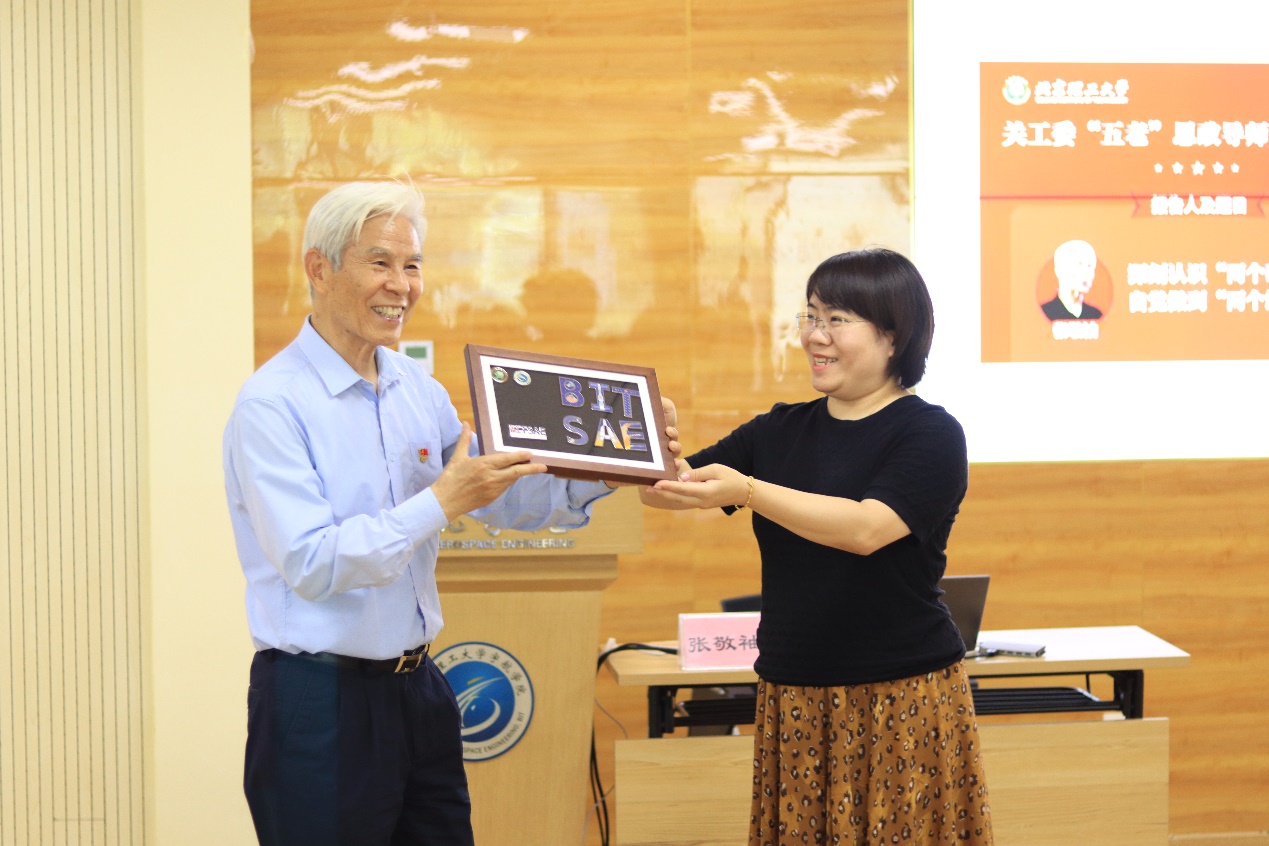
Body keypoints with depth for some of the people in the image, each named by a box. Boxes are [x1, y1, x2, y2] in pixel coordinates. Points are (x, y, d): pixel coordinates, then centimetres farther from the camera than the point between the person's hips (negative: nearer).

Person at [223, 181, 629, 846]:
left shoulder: (419, 391, 10)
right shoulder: (272, 404, -13)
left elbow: (507, 500, 15)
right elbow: (309, 564, -21)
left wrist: (599, 475, -2)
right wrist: (441, 502, -23)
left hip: (416, 688, 7)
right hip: (319, 702, -7)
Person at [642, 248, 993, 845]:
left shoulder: (930, 434, -5)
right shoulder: (781, 431, 12)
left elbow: (866, 528, -21)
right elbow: (670, 490, 8)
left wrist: (748, 492, -30)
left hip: (902, 701, -5)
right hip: (793, 699, 5)